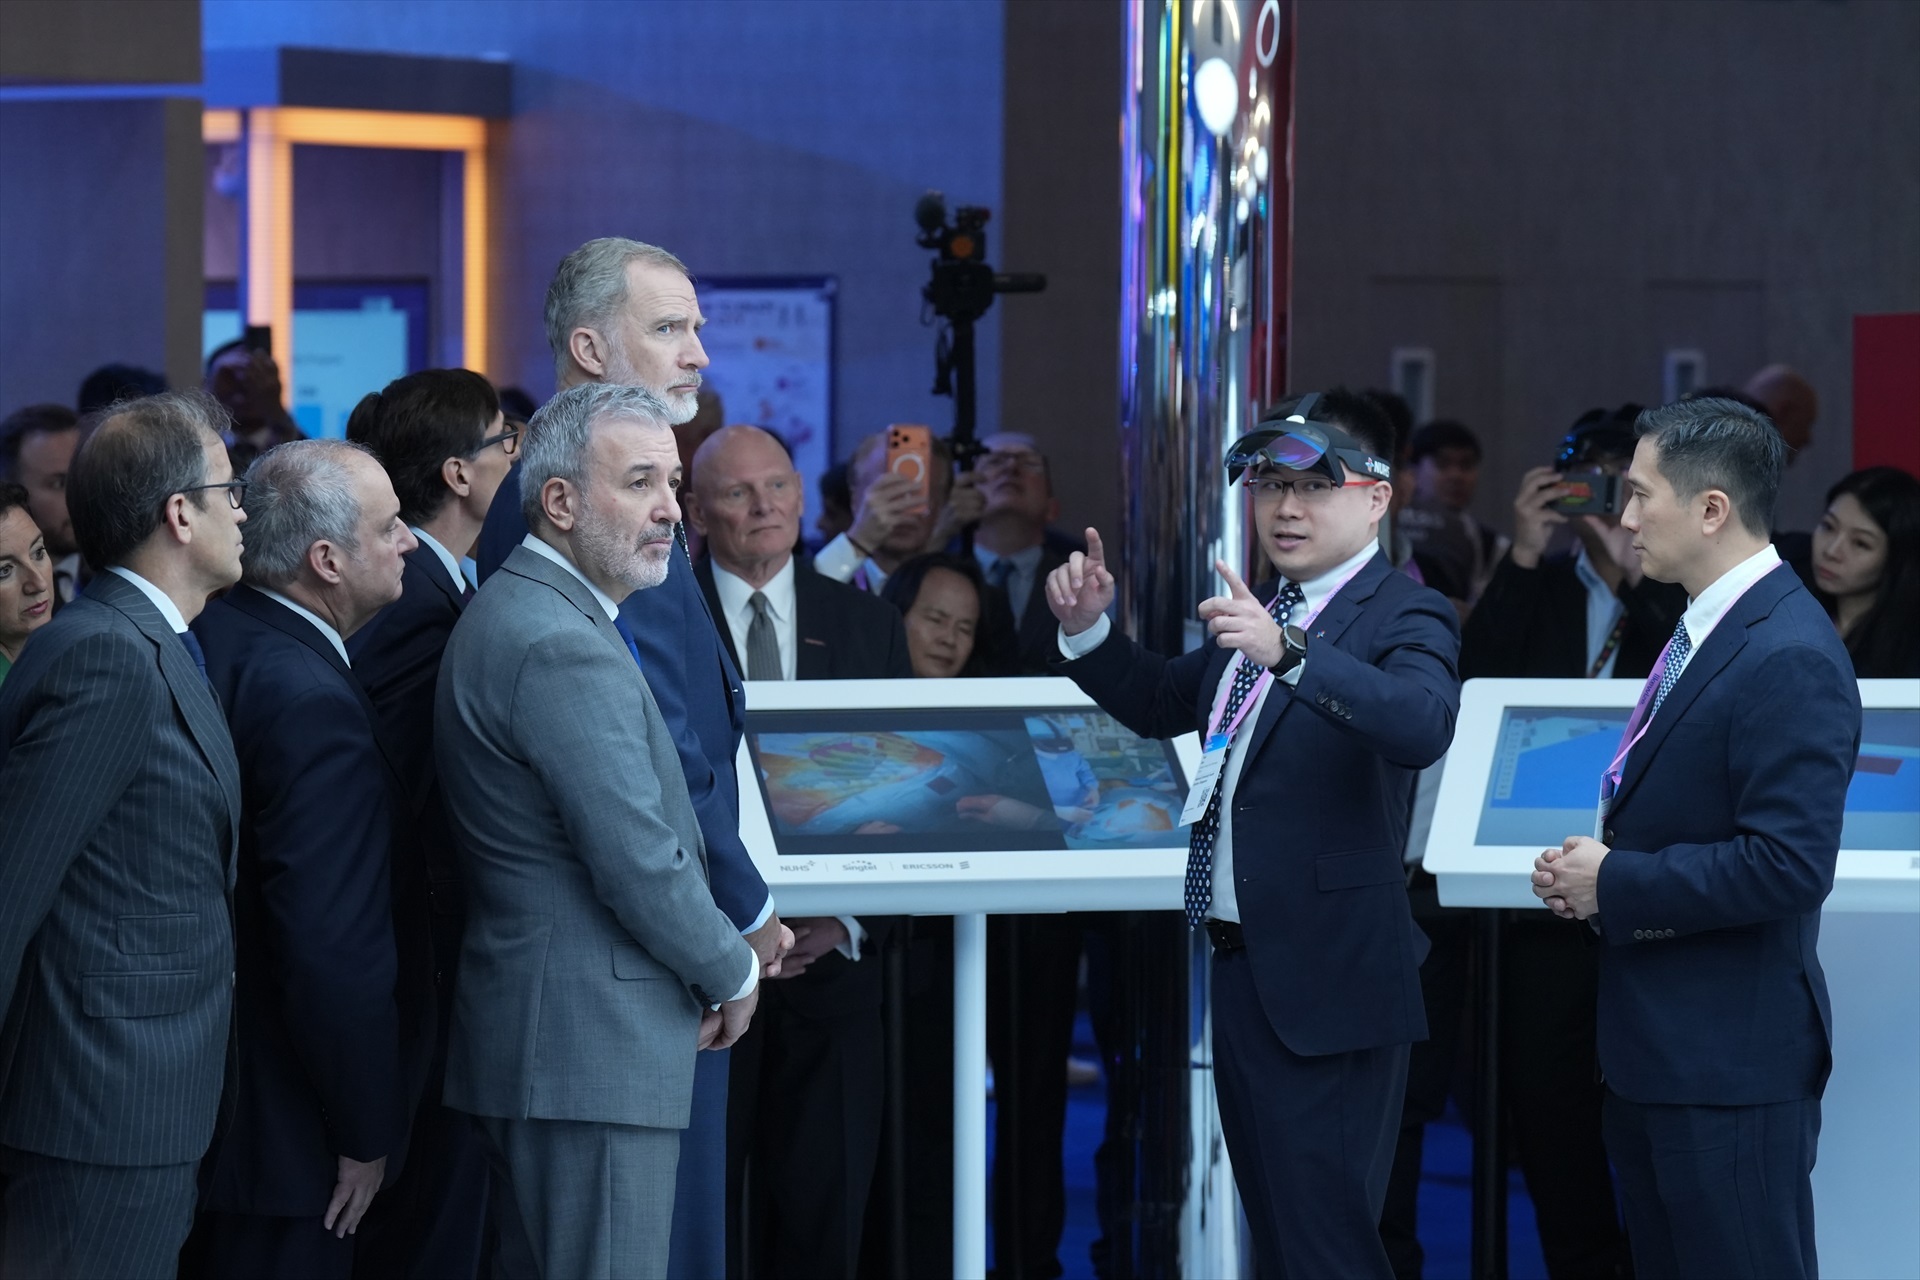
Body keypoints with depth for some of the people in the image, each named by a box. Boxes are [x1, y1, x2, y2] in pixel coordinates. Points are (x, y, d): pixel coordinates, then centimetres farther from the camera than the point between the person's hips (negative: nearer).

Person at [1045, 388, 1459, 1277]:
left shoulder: (1405, 617, -12)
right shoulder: (1258, 614, 14)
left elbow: (1423, 725, -33)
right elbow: (1161, 703, 27)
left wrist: (1288, 654, -46)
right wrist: (1088, 631, 8)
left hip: (1325, 981, -9)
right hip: (1243, 969, 9)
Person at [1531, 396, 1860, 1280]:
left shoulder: (1789, 659, -20)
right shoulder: (1705, 630, 13)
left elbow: (1788, 865, -26)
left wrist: (1615, 884, -18)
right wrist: (1595, 865, 3)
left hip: (1731, 1059, -10)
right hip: (1655, 1044, 10)